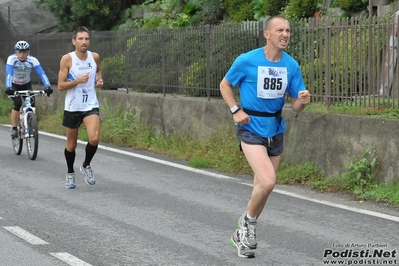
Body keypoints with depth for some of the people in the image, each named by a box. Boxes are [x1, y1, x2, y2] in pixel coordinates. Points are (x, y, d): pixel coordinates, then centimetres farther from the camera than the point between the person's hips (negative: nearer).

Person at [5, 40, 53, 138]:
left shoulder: (32, 60, -24)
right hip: (14, 85, -2)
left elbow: (41, 73, -34)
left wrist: (47, 86, -50)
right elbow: (9, 74, -38)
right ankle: (14, 128, -11)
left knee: (31, 104, -16)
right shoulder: (12, 59, -27)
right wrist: (8, 88, -55)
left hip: (26, 85, 2)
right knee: (18, 103, -25)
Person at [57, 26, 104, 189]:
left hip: (91, 105, 1)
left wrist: (99, 80, 3)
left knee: (94, 139, -19)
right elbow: (60, 86, -9)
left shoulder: (95, 57, 0)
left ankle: (86, 166, 9)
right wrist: (78, 80, -23)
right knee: (71, 145, 10)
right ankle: (70, 173, 35)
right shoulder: (67, 59, -10)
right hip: (72, 107, -1)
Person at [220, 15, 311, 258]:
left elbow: (296, 106, 3)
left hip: (275, 130, 5)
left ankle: (244, 233, 34)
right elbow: (225, 85, 4)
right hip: (251, 128, -5)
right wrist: (236, 110, -11)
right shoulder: (247, 61, -11)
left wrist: (303, 100, -20)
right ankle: (249, 220, 6)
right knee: (268, 182, -22)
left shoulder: (292, 65, 0)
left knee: (262, 186, 14)